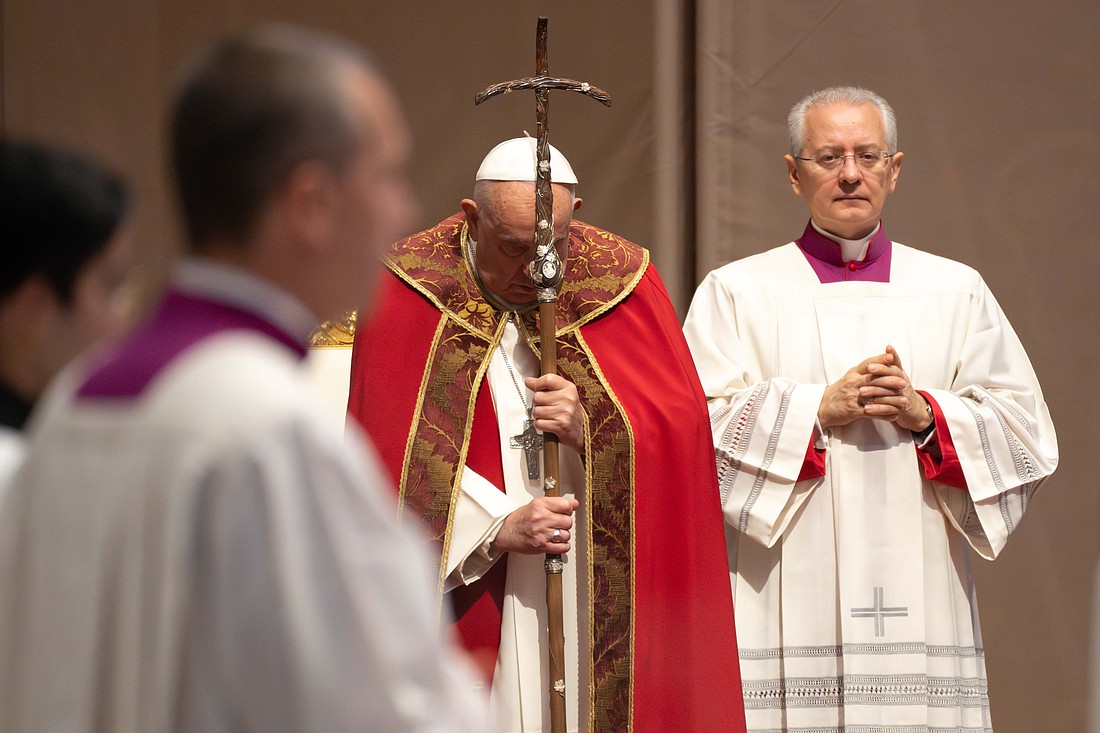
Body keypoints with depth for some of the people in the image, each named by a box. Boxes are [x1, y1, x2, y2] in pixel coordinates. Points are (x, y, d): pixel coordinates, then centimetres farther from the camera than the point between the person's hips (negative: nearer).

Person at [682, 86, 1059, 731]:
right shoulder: (736, 292, 8)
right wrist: (818, 408, -11)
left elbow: (1027, 434, 8)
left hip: (918, 602, 2)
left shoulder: (956, 291, 14)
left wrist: (926, 414, -8)